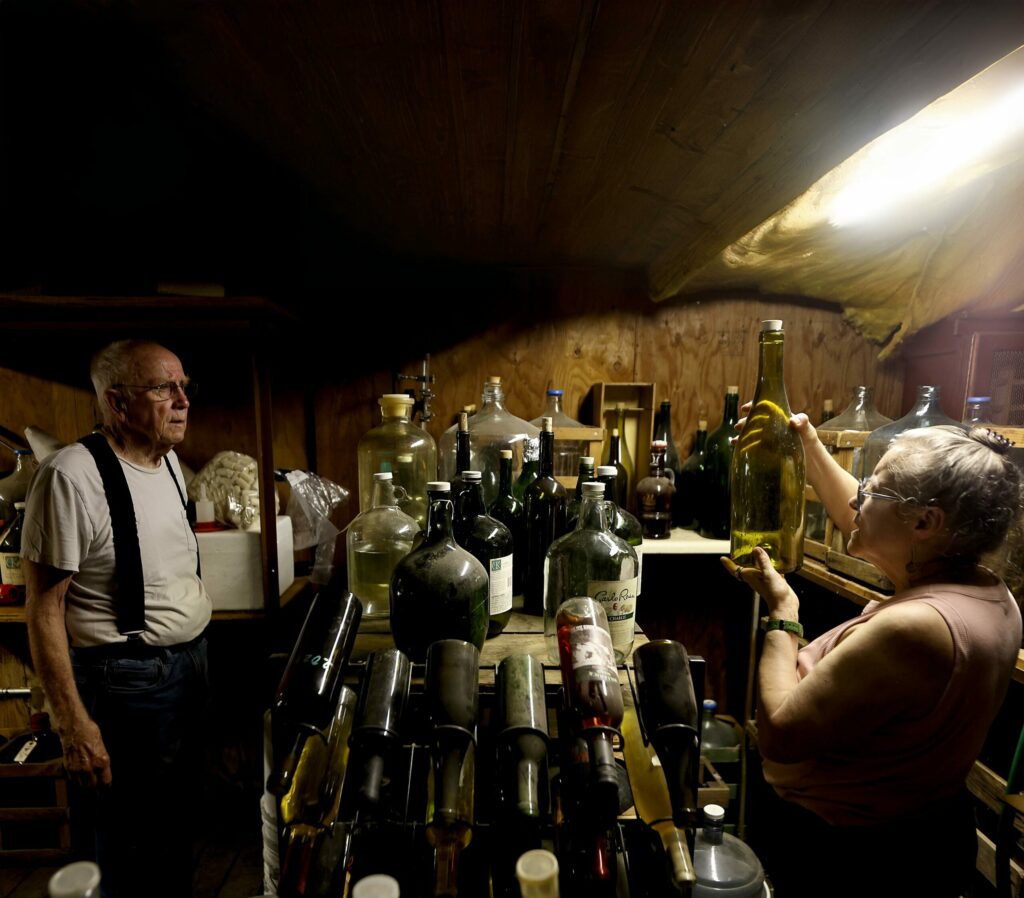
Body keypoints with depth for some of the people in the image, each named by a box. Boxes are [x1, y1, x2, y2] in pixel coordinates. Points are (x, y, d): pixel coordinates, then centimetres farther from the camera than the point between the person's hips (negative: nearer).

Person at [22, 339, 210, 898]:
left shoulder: (169, 461, 4)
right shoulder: (72, 476, -21)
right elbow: (44, 608, -18)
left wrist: (197, 651, 15)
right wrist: (73, 724, -17)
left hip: (190, 663, 8)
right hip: (128, 681, -7)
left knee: (179, 814, 25)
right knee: (134, 840, 13)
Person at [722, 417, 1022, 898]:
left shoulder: (911, 627, -36)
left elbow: (779, 736, -30)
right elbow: (865, 527, 8)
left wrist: (781, 613, -21)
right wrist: (809, 448, 8)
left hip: (846, 859, -7)